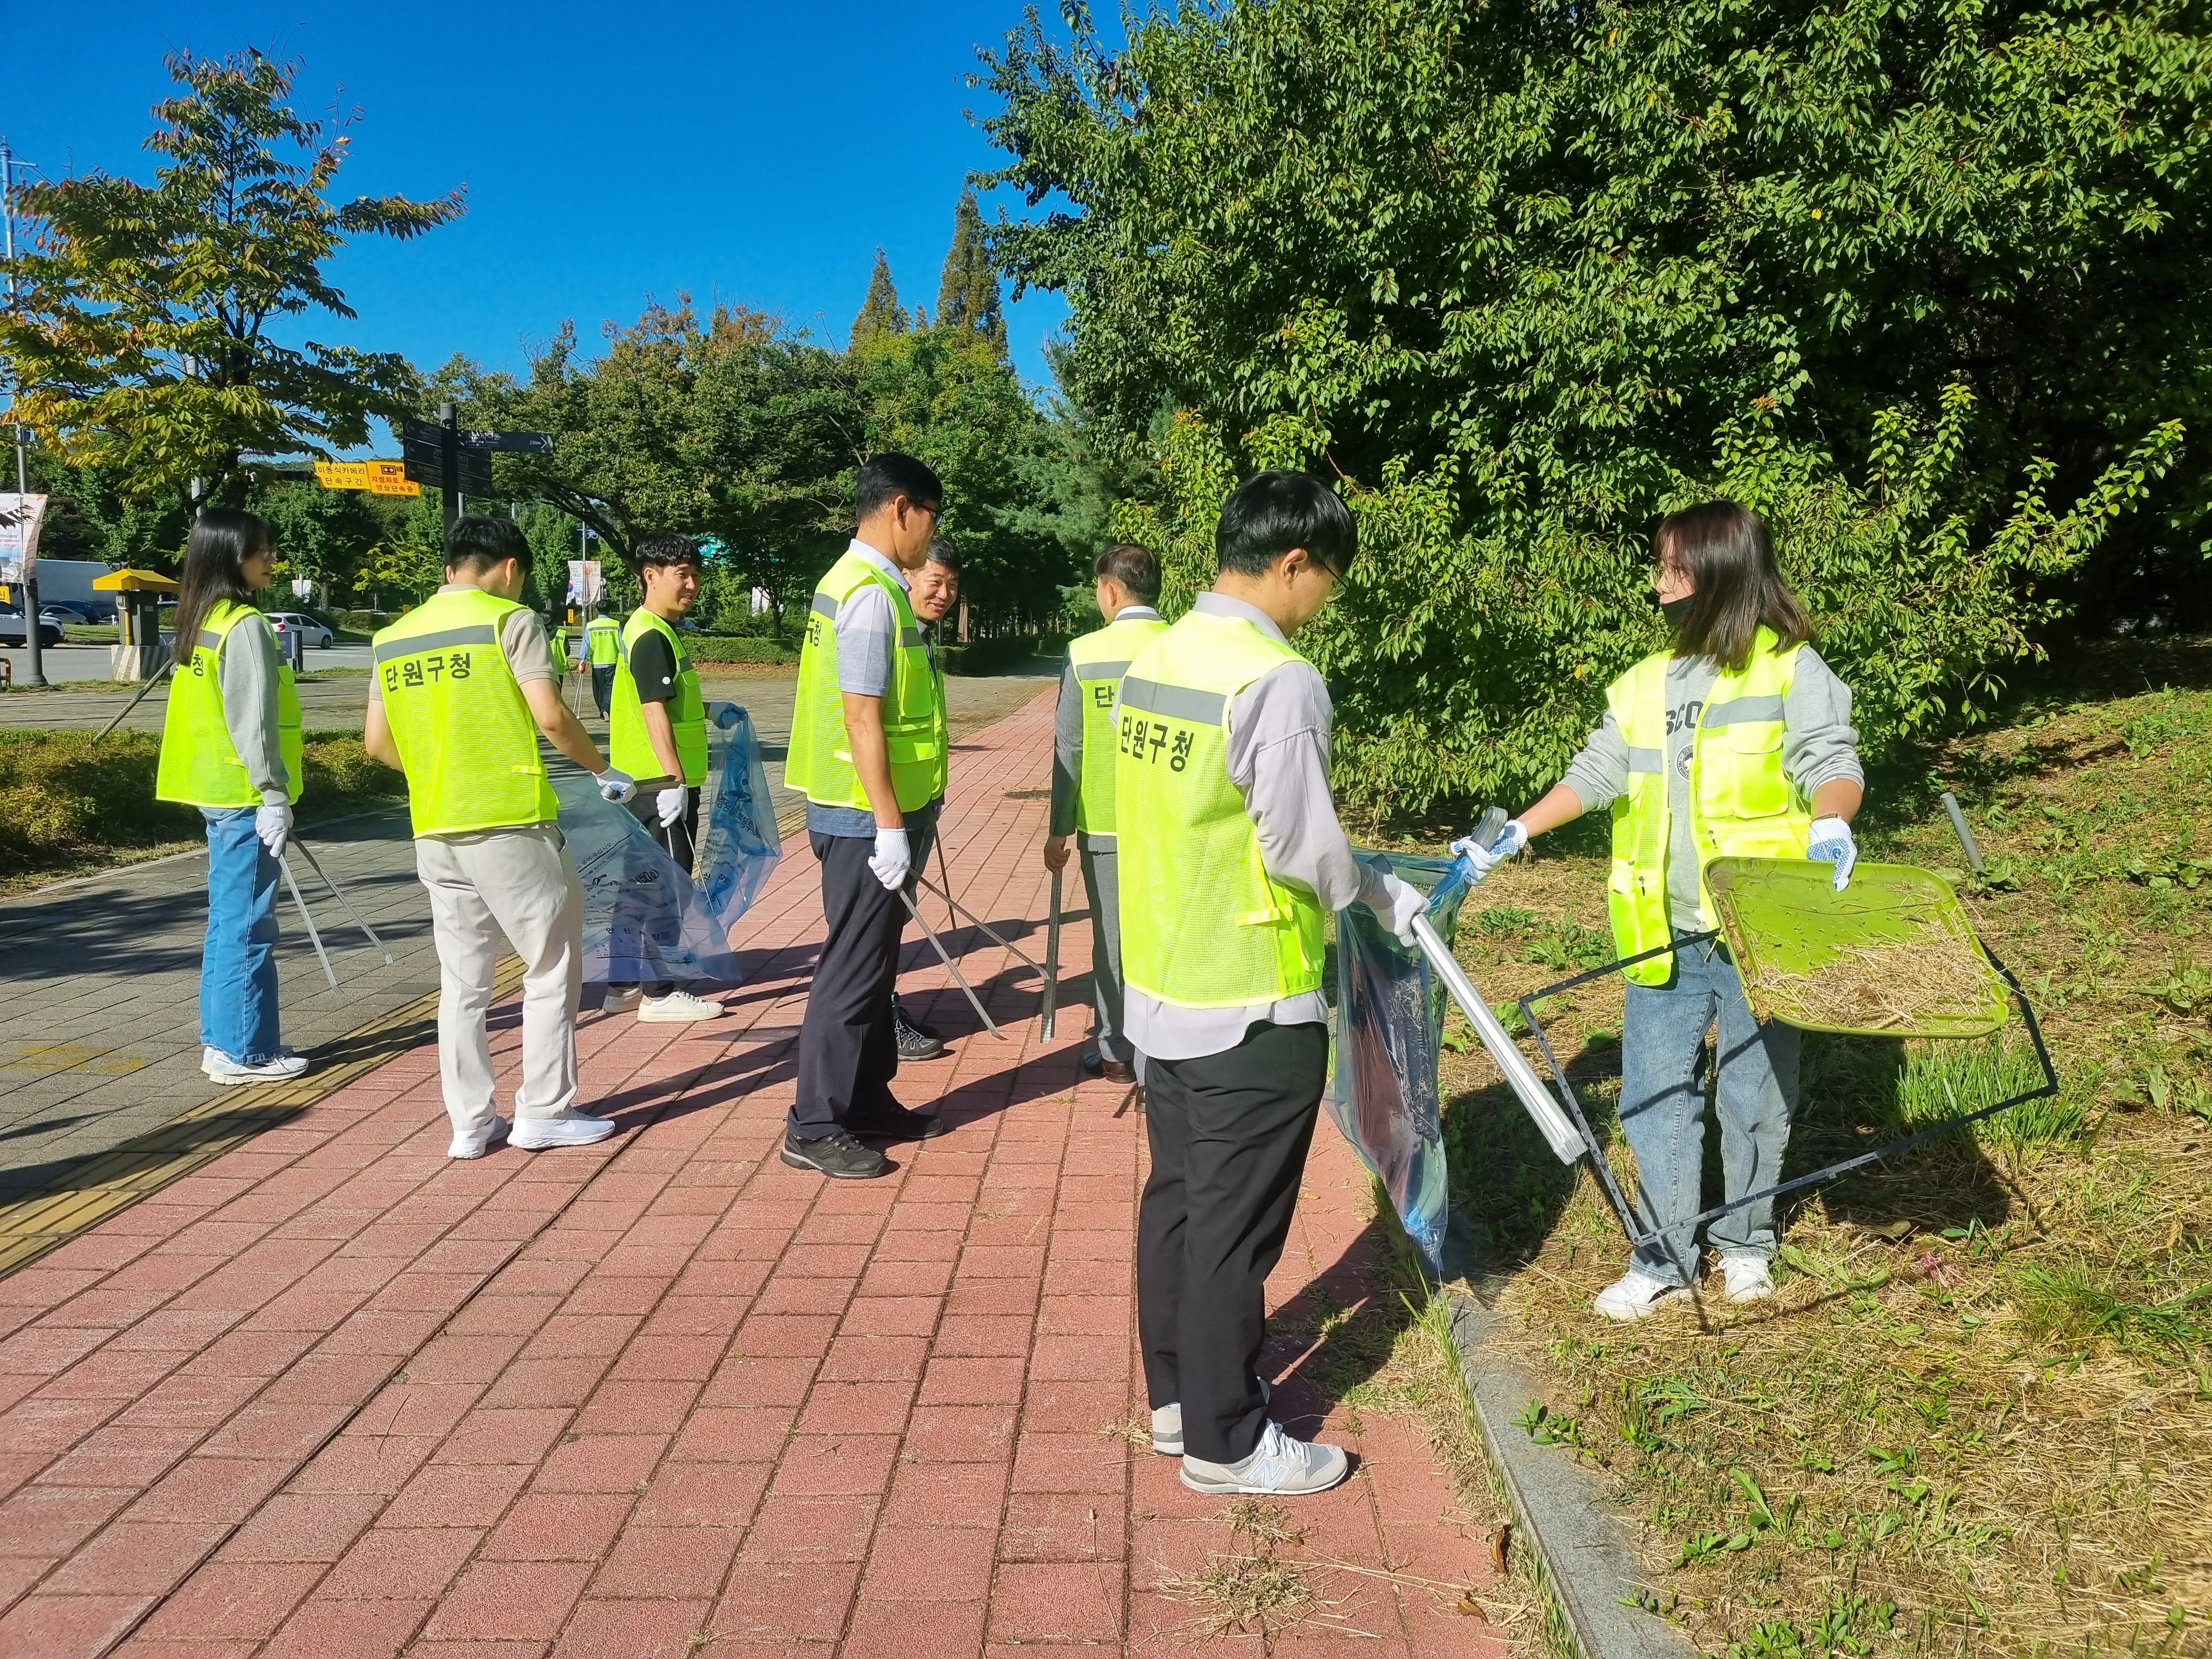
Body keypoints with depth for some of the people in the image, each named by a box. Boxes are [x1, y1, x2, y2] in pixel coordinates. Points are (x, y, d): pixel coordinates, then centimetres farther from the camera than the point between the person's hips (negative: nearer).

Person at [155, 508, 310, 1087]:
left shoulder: (203, 621, 13)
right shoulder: (245, 626, -15)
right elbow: (253, 723, -19)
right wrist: (274, 797, -18)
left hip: (218, 792, 10)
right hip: (244, 796, -10)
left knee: (227, 920, 15)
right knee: (248, 926, -4)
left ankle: (222, 1040, 23)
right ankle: (245, 1052, 2)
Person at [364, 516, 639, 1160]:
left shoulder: (393, 638, 11)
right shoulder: (510, 620, -6)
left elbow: (377, 741, 12)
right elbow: (551, 715, -14)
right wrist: (604, 771, 0)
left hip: (436, 832, 6)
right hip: (512, 824, -6)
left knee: (462, 979, 12)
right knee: (552, 967, 7)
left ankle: (470, 1122, 15)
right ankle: (543, 1111, 10)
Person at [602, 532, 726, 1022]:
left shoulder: (654, 630, 17)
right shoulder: (652, 637, -15)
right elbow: (654, 712, -22)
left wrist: (708, 710, 24)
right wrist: (675, 780, -25)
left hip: (650, 781, 10)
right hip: (663, 781, -10)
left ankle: (625, 986, 21)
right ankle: (660, 994, 1)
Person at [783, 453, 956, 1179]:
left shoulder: (861, 581, 14)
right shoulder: (872, 594, -17)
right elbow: (862, 718, -22)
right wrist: (889, 825, -21)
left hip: (873, 810, 10)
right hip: (867, 815, -10)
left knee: (873, 964, 17)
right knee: (853, 970, -2)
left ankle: (868, 1103, 28)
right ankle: (815, 1127, 7)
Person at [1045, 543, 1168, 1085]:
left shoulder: (1085, 653, -6)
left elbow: (1069, 749, -5)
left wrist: (1058, 831, 2)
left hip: (1106, 823, -1)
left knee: (1113, 938, 10)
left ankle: (1116, 1052, 19)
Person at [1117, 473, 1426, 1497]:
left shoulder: (1151, 663, 5)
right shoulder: (1278, 681, -20)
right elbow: (1302, 846, -20)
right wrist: (1382, 895, -1)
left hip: (1161, 988, 8)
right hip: (1252, 1008, -8)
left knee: (1176, 1196, 18)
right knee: (1237, 1224, 4)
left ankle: (1177, 1395, 33)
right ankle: (1226, 1442, 18)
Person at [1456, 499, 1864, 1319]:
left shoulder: (1790, 668, -4)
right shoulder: (1646, 683, 12)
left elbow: (1832, 759, -12)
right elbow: (1597, 773, 14)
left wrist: (1829, 823, -33)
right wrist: (1517, 833, 6)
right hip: (1665, 935, 5)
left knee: (1756, 1093, 12)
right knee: (1656, 1095, 7)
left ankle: (1746, 1242, 32)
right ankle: (1665, 1258, 19)